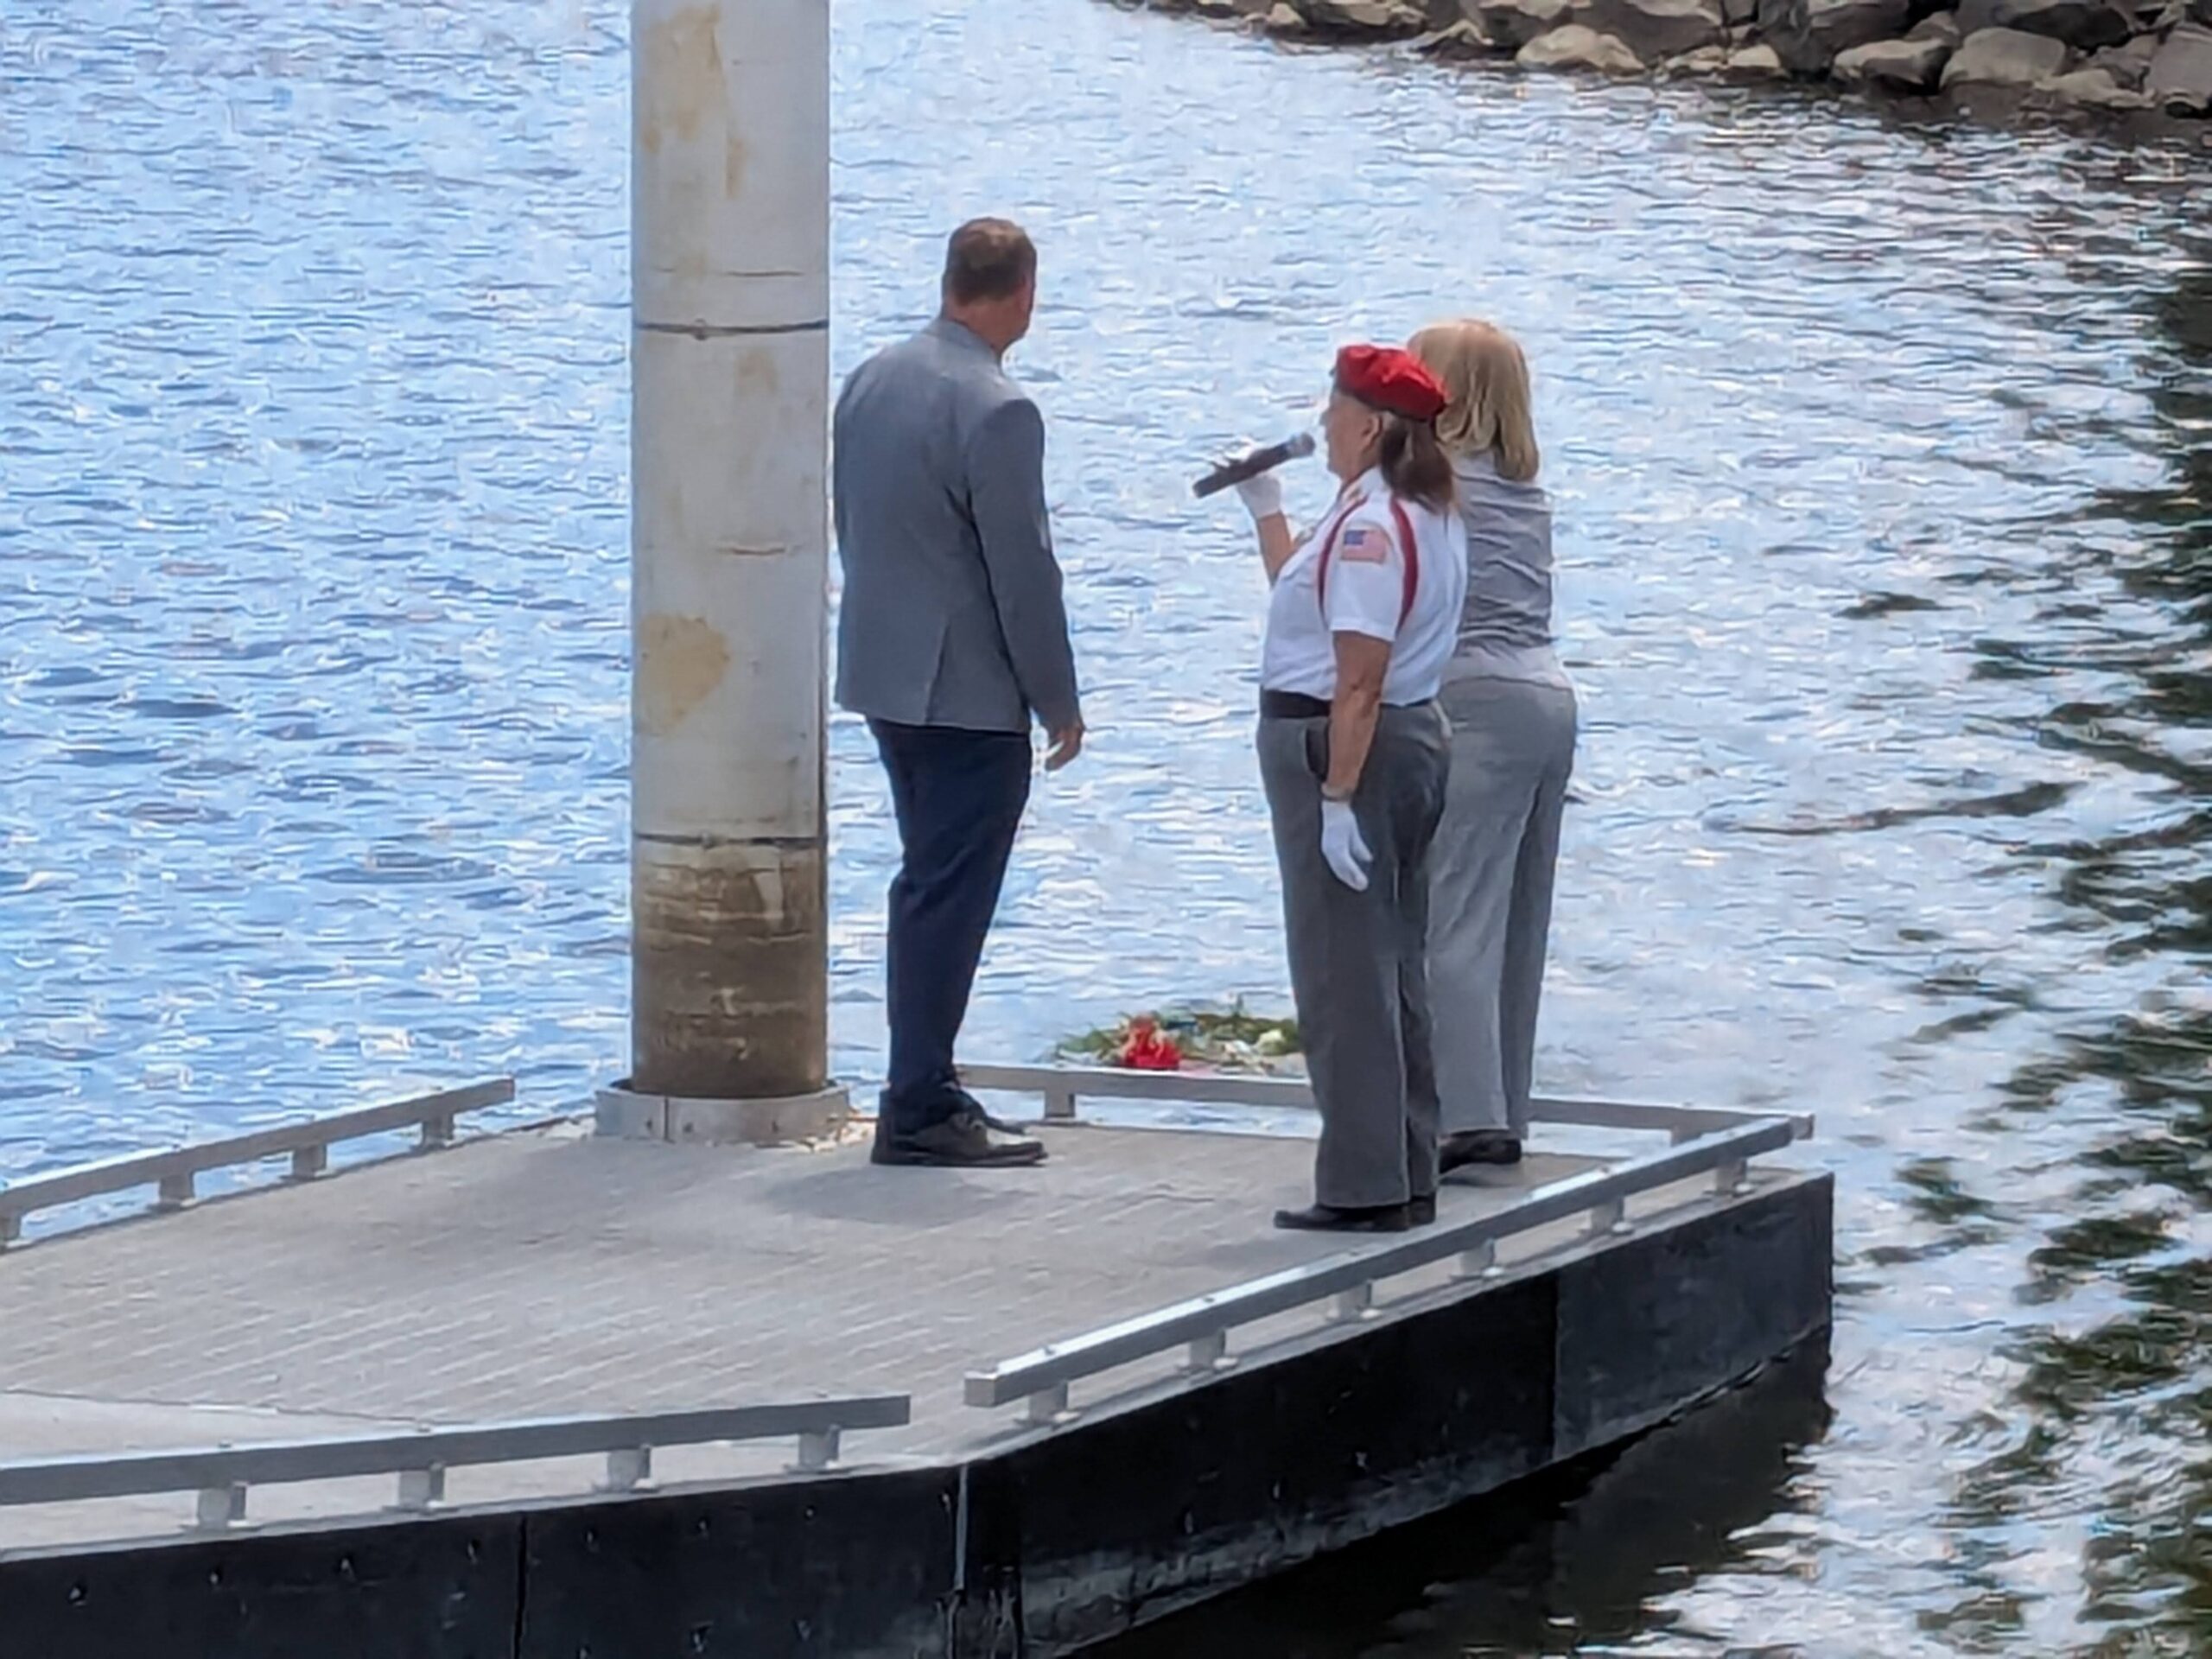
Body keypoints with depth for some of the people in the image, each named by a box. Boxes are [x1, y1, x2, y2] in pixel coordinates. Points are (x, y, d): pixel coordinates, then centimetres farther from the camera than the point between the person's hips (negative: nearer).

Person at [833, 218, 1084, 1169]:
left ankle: (924, 1089, 22)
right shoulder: (995, 412, -19)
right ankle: (920, 1111, -3)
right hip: (969, 690, -8)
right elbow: (1024, 572, -16)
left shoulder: (870, 381, 7)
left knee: (930, 885, 17)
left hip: (885, 674, 8)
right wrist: (1059, 702, -7)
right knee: (948, 895, -4)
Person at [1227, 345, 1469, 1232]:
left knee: (1344, 975, -5)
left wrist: (1335, 799, -25)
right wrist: (1265, 506, 31)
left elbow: (1358, 683, -24)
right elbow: (1306, 595, 27)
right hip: (1414, 743, 10)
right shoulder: (1425, 519, 13)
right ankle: (1406, 1182, 19)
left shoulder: (1368, 528, -19)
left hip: (1336, 751, -10)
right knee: (1394, 973, 14)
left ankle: (1365, 1188, -4)